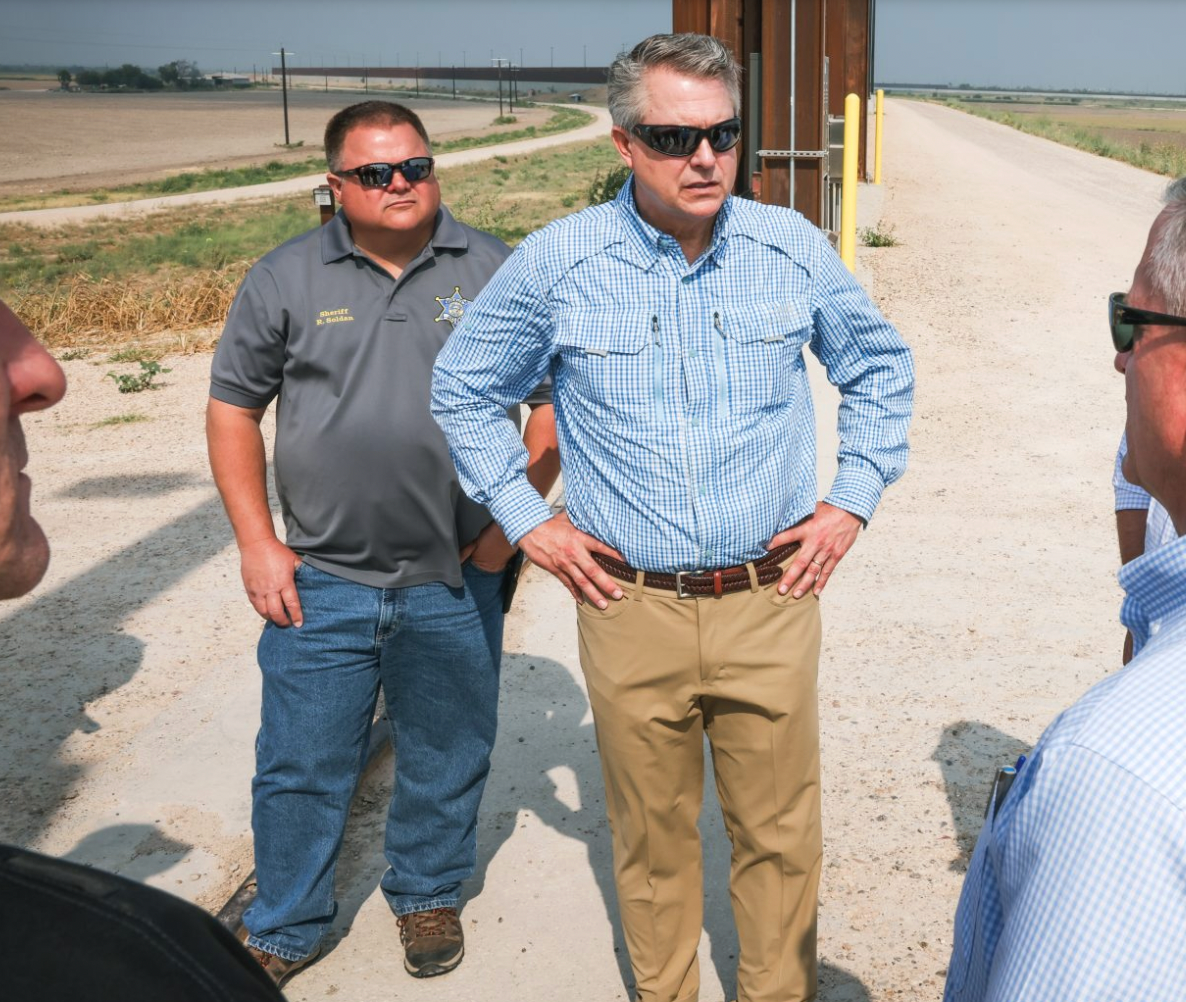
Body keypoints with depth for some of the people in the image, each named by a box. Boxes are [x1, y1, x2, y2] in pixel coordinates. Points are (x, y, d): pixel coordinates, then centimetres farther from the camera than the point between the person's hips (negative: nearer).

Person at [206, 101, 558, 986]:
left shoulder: (495, 272, 2)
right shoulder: (286, 279, 1)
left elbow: (553, 396, 6)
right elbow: (233, 407, 5)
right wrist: (257, 542, -2)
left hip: (456, 583, 1)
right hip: (319, 581, 0)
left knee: (447, 761, 15)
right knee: (302, 767, 8)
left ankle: (428, 898, 38)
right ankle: (283, 932, 28)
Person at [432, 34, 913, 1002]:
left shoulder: (794, 249, -1)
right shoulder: (556, 262, -5)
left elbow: (882, 369, 15)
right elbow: (463, 388, 8)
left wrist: (852, 501, 6)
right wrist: (528, 522, 3)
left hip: (770, 603, 1)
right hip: (630, 608, 0)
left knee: (780, 833, 10)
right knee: (652, 836, 14)